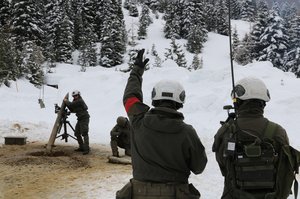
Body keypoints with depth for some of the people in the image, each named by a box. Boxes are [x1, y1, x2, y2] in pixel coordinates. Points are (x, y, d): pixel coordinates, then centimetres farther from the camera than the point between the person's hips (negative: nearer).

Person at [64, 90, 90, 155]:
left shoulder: (80, 101, -14)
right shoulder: (76, 101, 16)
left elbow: (71, 104, -19)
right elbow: (72, 110, 15)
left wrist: (66, 101, 0)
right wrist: (67, 102, 5)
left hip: (84, 119, -10)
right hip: (80, 119, 10)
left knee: (84, 134, -13)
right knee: (77, 133, 12)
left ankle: (86, 149, -13)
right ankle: (82, 147, 20)